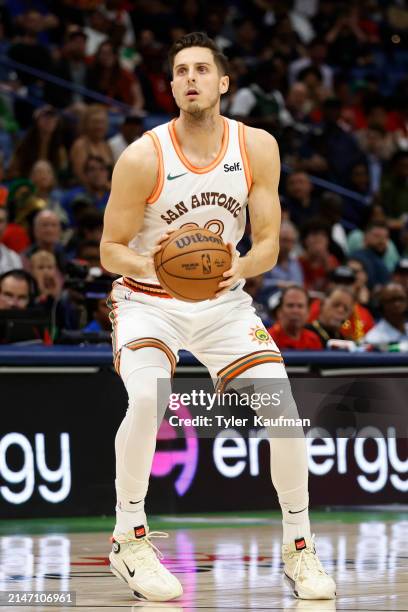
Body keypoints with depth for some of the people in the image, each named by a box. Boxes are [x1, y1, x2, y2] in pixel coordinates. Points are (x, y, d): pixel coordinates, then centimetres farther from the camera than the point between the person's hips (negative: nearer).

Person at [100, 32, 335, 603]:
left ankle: (300, 547, 4)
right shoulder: (142, 158, -17)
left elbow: (269, 244, -6)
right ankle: (129, 540, -12)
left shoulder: (257, 147, -8)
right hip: (148, 299, -3)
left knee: (282, 404, -13)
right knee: (147, 398, -30)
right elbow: (110, 251, -10)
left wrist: (242, 266, -28)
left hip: (223, 300, 3)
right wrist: (148, 265, -32)